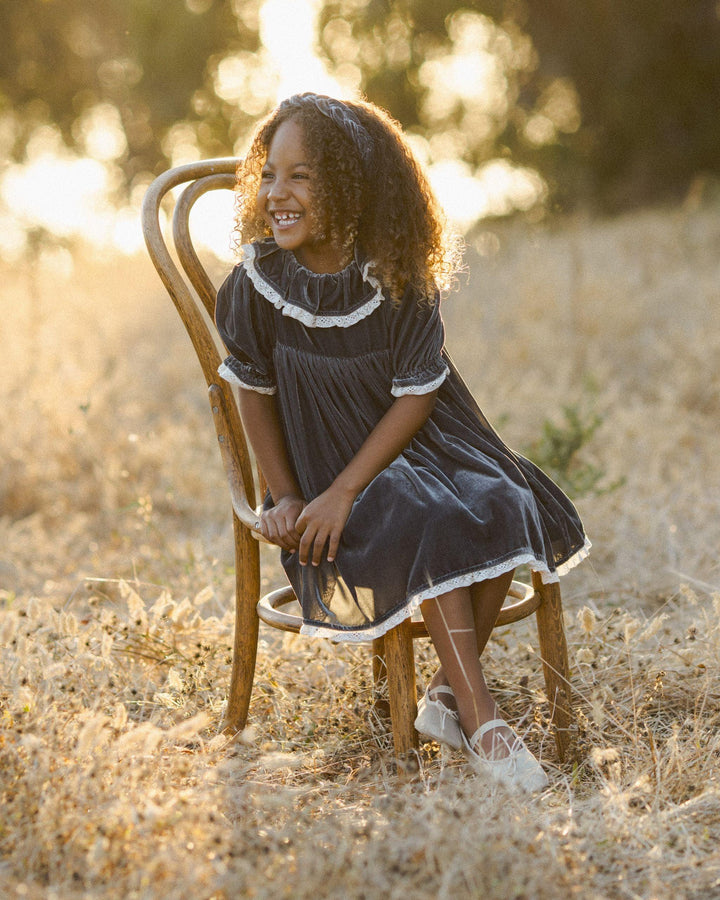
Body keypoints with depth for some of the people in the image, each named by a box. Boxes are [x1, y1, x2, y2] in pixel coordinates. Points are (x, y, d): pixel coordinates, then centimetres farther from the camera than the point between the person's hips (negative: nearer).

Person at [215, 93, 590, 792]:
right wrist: (286, 499, -6)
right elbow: (256, 395, 0)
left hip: (416, 442, 2)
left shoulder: (399, 280, -10)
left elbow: (416, 396, -12)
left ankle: (448, 696, -10)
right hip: (321, 458, -2)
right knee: (428, 529, -29)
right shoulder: (257, 282, -10)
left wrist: (343, 492, -22)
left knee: (499, 511, -24)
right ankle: (480, 717, -21)